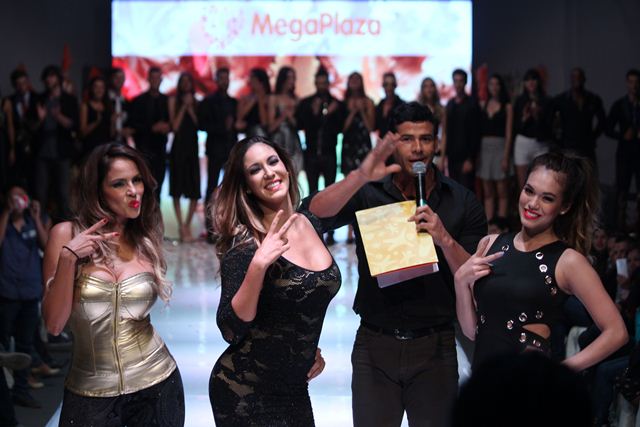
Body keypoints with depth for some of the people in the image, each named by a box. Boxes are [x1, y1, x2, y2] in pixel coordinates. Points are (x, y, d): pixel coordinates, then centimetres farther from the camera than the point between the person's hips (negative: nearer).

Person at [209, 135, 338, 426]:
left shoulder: (311, 224, 1)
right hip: (244, 394, -6)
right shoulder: (243, 244, -17)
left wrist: (311, 348, 12)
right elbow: (231, 331, -23)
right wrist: (257, 265, -31)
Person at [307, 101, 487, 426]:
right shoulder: (367, 193, 0)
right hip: (374, 345, 0)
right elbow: (315, 214, -18)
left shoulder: (462, 202, 1)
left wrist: (445, 240, -21)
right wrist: (360, 177, -32)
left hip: (435, 349, 0)